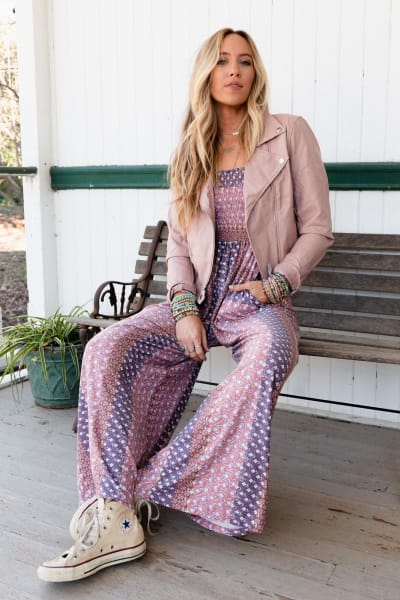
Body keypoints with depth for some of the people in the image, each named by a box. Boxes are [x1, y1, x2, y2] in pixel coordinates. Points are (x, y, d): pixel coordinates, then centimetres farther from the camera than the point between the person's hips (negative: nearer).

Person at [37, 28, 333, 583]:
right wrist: (184, 307, -7)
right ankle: (116, 520, -26)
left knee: (269, 357, -39)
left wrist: (277, 282, -12)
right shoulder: (191, 151, 15)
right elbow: (177, 242, 11)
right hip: (199, 297, 4)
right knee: (105, 350, -22)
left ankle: (148, 484, -28)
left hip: (260, 299, -3)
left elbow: (317, 229, 4)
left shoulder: (290, 134, 5)